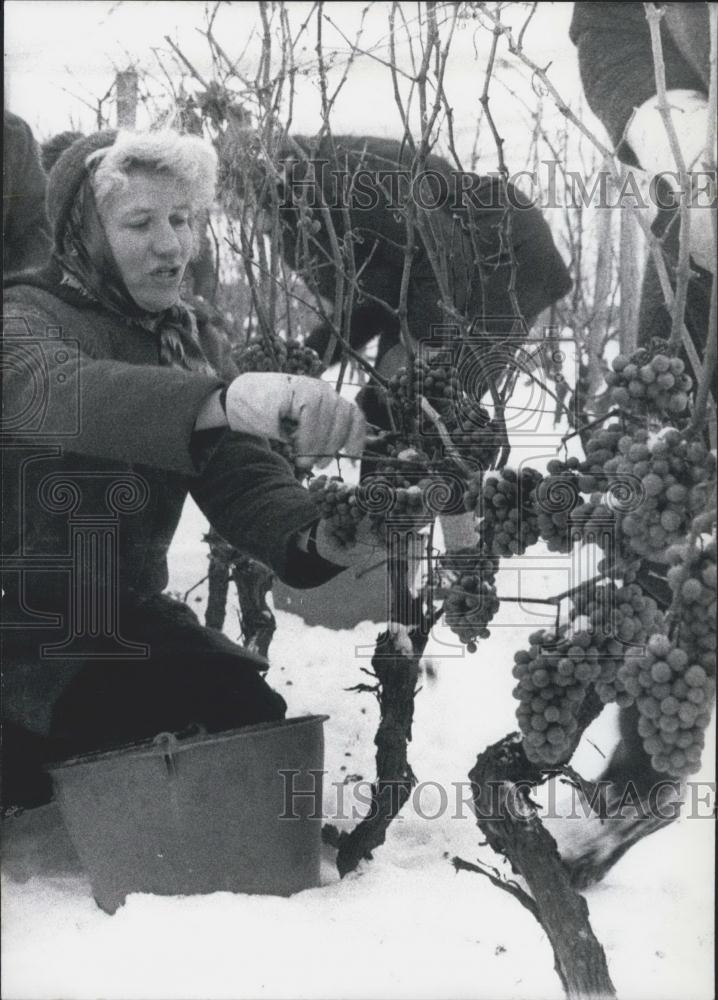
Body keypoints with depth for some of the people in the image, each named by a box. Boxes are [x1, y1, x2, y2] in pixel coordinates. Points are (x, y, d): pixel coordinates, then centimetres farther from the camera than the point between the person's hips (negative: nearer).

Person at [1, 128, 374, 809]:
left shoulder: (171, 337, 9)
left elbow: (236, 471, -6)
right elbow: (58, 393, -38)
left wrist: (311, 538, -30)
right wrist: (228, 399, -56)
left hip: (127, 619, 6)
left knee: (259, 723, -15)